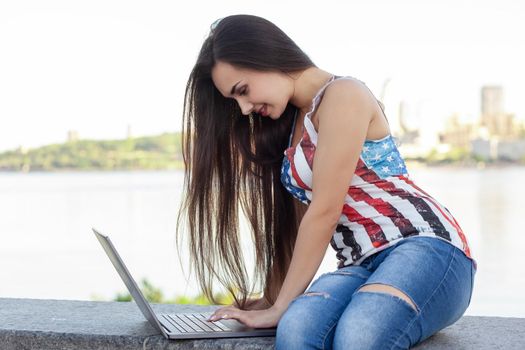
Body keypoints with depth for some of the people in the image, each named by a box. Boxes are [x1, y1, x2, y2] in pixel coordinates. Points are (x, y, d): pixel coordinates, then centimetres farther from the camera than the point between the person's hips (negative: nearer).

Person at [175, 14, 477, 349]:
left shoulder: (343, 94, -6)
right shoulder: (291, 123, 22)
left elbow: (324, 212, -12)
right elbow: (298, 218, 20)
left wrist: (280, 307, -8)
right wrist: (274, 298, 12)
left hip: (426, 247, -7)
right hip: (361, 266, 7)